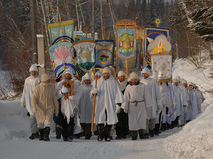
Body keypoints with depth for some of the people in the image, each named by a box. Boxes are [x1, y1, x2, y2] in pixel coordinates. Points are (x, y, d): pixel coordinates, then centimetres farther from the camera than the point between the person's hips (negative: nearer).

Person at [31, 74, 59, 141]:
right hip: (40, 108, 0)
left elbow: (54, 98, 4)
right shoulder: (37, 88, -10)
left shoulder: (51, 87, -3)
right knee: (40, 123, 9)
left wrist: (56, 108, 7)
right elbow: (34, 98, -16)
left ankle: (46, 136, -15)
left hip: (49, 108, 0)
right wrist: (34, 107, -31)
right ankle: (41, 135, 32)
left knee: (47, 122, -17)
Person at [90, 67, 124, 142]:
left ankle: (107, 136, 7)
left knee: (109, 120, -3)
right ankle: (100, 135, 6)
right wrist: (93, 92, -17)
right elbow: (93, 90, 8)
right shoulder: (99, 81, 10)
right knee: (100, 120, -5)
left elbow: (117, 92, 1)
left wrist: (118, 102, -10)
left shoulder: (113, 82, 5)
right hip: (100, 104, 1)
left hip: (110, 104, -1)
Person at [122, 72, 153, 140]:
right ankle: (134, 135, 2)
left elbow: (146, 96, 7)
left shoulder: (142, 86, 3)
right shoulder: (128, 87, 5)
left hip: (141, 105, -1)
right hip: (132, 106, 1)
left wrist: (147, 105, 5)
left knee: (141, 119, -5)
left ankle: (141, 132, 11)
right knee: (133, 120, -3)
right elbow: (126, 98, 8)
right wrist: (125, 108, 7)